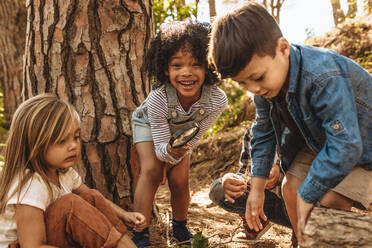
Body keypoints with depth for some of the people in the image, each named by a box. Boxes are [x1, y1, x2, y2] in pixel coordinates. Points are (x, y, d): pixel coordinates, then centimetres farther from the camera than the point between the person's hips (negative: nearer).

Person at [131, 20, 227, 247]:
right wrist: (170, 151, -53)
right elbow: (160, 149, -33)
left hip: (181, 132, 2)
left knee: (179, 179, -8)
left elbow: (194, 138, -20)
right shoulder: (157, 99, -41)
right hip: (149, 124, -2)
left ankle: (180, 228, 20)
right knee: (152, 171, -21)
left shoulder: (217, 100, -36)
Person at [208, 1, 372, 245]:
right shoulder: (265, 86, -14)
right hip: (317, 140, 7)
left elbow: (345, 146, -40)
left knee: (329, 200, -23)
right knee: (291, 186, -4)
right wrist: (257, 187, 1)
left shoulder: (324, 77, -40)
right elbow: (264, 133, 1)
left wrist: (307, 196, -31)